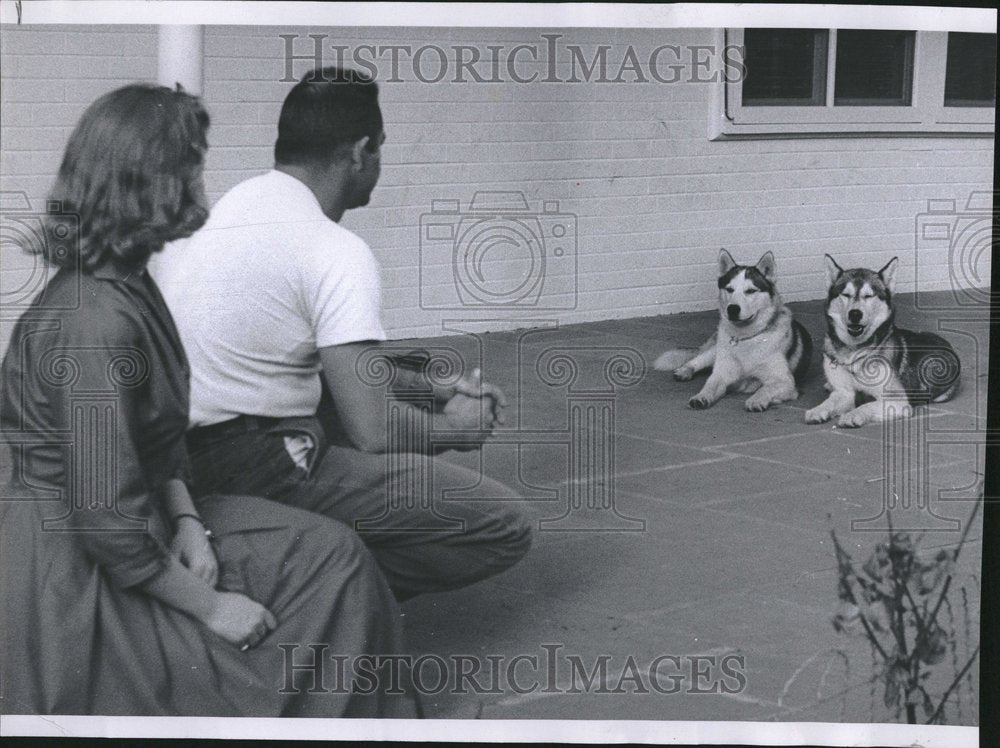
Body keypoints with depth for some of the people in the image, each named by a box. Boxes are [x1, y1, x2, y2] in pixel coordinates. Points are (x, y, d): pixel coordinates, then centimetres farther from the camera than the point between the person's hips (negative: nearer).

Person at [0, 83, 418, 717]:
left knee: (331, 553, 5)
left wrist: (186, 517, -2)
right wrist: (208, 607, -17)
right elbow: (107, 521, -27)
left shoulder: (127, 285, 3)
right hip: (77, 583, -9)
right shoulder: (94, 321, -28)